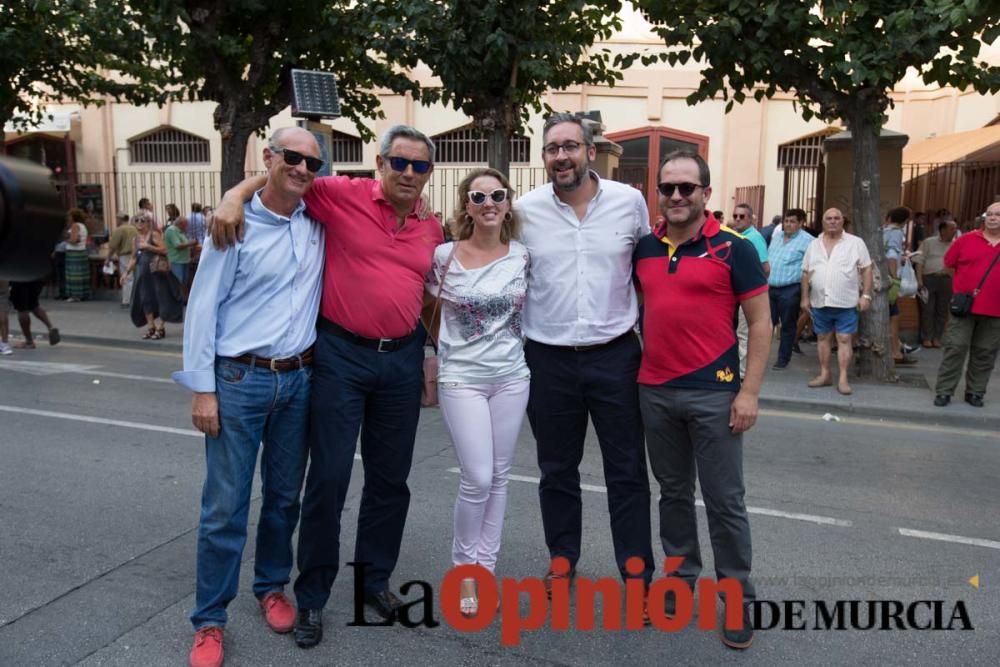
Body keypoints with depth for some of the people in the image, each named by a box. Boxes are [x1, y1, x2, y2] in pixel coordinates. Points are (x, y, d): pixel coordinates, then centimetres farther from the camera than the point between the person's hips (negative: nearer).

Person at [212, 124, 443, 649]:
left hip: (403, 359, 4)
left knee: (391, 479, 13)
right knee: (329, 477, 1)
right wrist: (235, 195, -18)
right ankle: (312, 597, 20)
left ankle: (375, 579, 34)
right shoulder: (343, 195, -5)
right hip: (341, 354, -4)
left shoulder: (432, 230, 8)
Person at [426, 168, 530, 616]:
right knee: (478, 479, -6)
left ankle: (485, 566, 25)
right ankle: (465, 565, 19)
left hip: (512, 376, 3)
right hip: (461, 377, -3)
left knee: (499, 476, 9)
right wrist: (431, 357, 2)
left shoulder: (523, 256, 0)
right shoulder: (443, 256, -7)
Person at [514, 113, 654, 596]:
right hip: (548, 358, 1)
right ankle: (562, 560, 34)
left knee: (627, 471, 8)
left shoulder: (630, 201, -2)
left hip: (616, 354, 0)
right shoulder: (524, 210, -3)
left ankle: (638, 571, 23)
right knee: (557, 470, 14)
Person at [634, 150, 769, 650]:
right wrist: (636, 361, 9)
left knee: (724, 501, 5)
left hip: (714, 393, -4)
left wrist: (749, 391, -10)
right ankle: (680, 577, 33)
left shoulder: (733, 248, -6)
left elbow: (760, 322, -5)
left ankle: (737, 598, 20)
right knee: (673, 492, 17)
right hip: (654, 391, 4)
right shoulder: (643, 247, 6)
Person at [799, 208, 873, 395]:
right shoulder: (814, 245, 8)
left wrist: (866, 295, -8)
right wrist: (805, 297, 7)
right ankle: (825, 375, 20)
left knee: (844, 339, -1)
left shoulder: (856, 243, -2)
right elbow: (806, 273, 11)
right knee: (823, 338, 10)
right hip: (819, 303, 3)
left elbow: (866, 269, -2)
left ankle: (843, 379, 3)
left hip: (846, 303, -3)